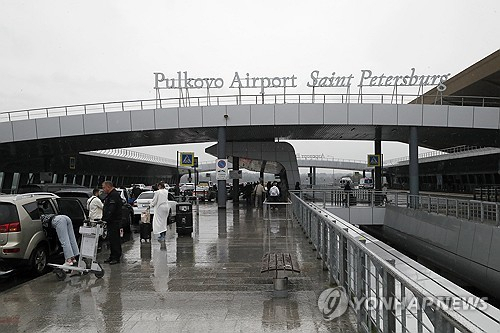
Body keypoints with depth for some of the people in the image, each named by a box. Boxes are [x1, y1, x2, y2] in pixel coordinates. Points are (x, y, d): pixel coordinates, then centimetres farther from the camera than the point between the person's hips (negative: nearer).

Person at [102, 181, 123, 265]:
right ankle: (112, 256, 22)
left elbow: (111, 210, -23)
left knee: (115, 239, -7)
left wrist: (105, 219, -23)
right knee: (111, 239, 14)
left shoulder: (114, 195, -15)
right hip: (111, 221, 11)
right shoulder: (110, 195, 19)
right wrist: (104, 219, 15)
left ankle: (116, 258, -2)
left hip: (114, 222, -11)